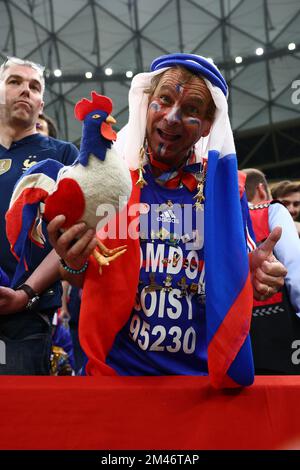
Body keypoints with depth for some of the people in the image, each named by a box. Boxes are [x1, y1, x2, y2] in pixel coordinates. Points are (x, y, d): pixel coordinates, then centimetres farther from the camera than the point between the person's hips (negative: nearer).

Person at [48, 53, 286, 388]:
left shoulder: (223, 182, -3)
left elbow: (234, 273, 6)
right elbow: (90, 281, 1)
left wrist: (254, 273, -16)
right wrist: (74, 265, -20)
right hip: (119, 367, -1)